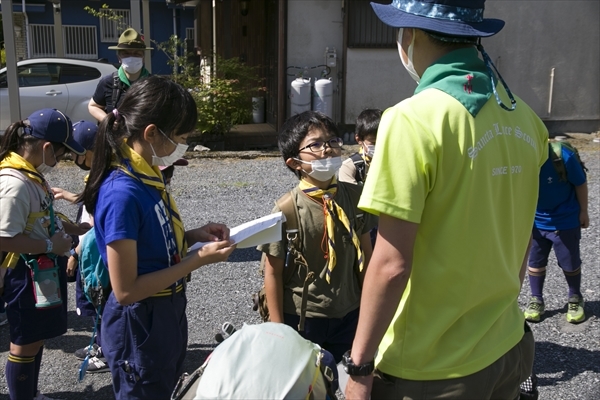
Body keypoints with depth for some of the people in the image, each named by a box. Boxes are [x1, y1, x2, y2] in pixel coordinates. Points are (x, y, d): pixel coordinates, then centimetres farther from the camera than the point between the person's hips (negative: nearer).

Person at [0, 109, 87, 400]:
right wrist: (51, 246, -21)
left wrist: (80, 229, 12)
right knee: (25, 343, 6)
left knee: (36, 339, 23)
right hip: (27, 274, -10)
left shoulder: (31, 174, 5)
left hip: (43, 269, 10)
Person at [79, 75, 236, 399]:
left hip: (166, 314, 8)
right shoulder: (123, 193, -28)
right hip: (140, 325, -8)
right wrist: (200, 259, -23)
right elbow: (125, 290, -26)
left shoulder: (146, 177, -2)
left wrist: (192, 236, -5)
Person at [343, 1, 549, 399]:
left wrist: (359, 366, -11)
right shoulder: (523, 117, 0)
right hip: (508, 351, 7)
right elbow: (520, 240, 10)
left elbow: (391, 265, -21)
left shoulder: (414, 119, -20)